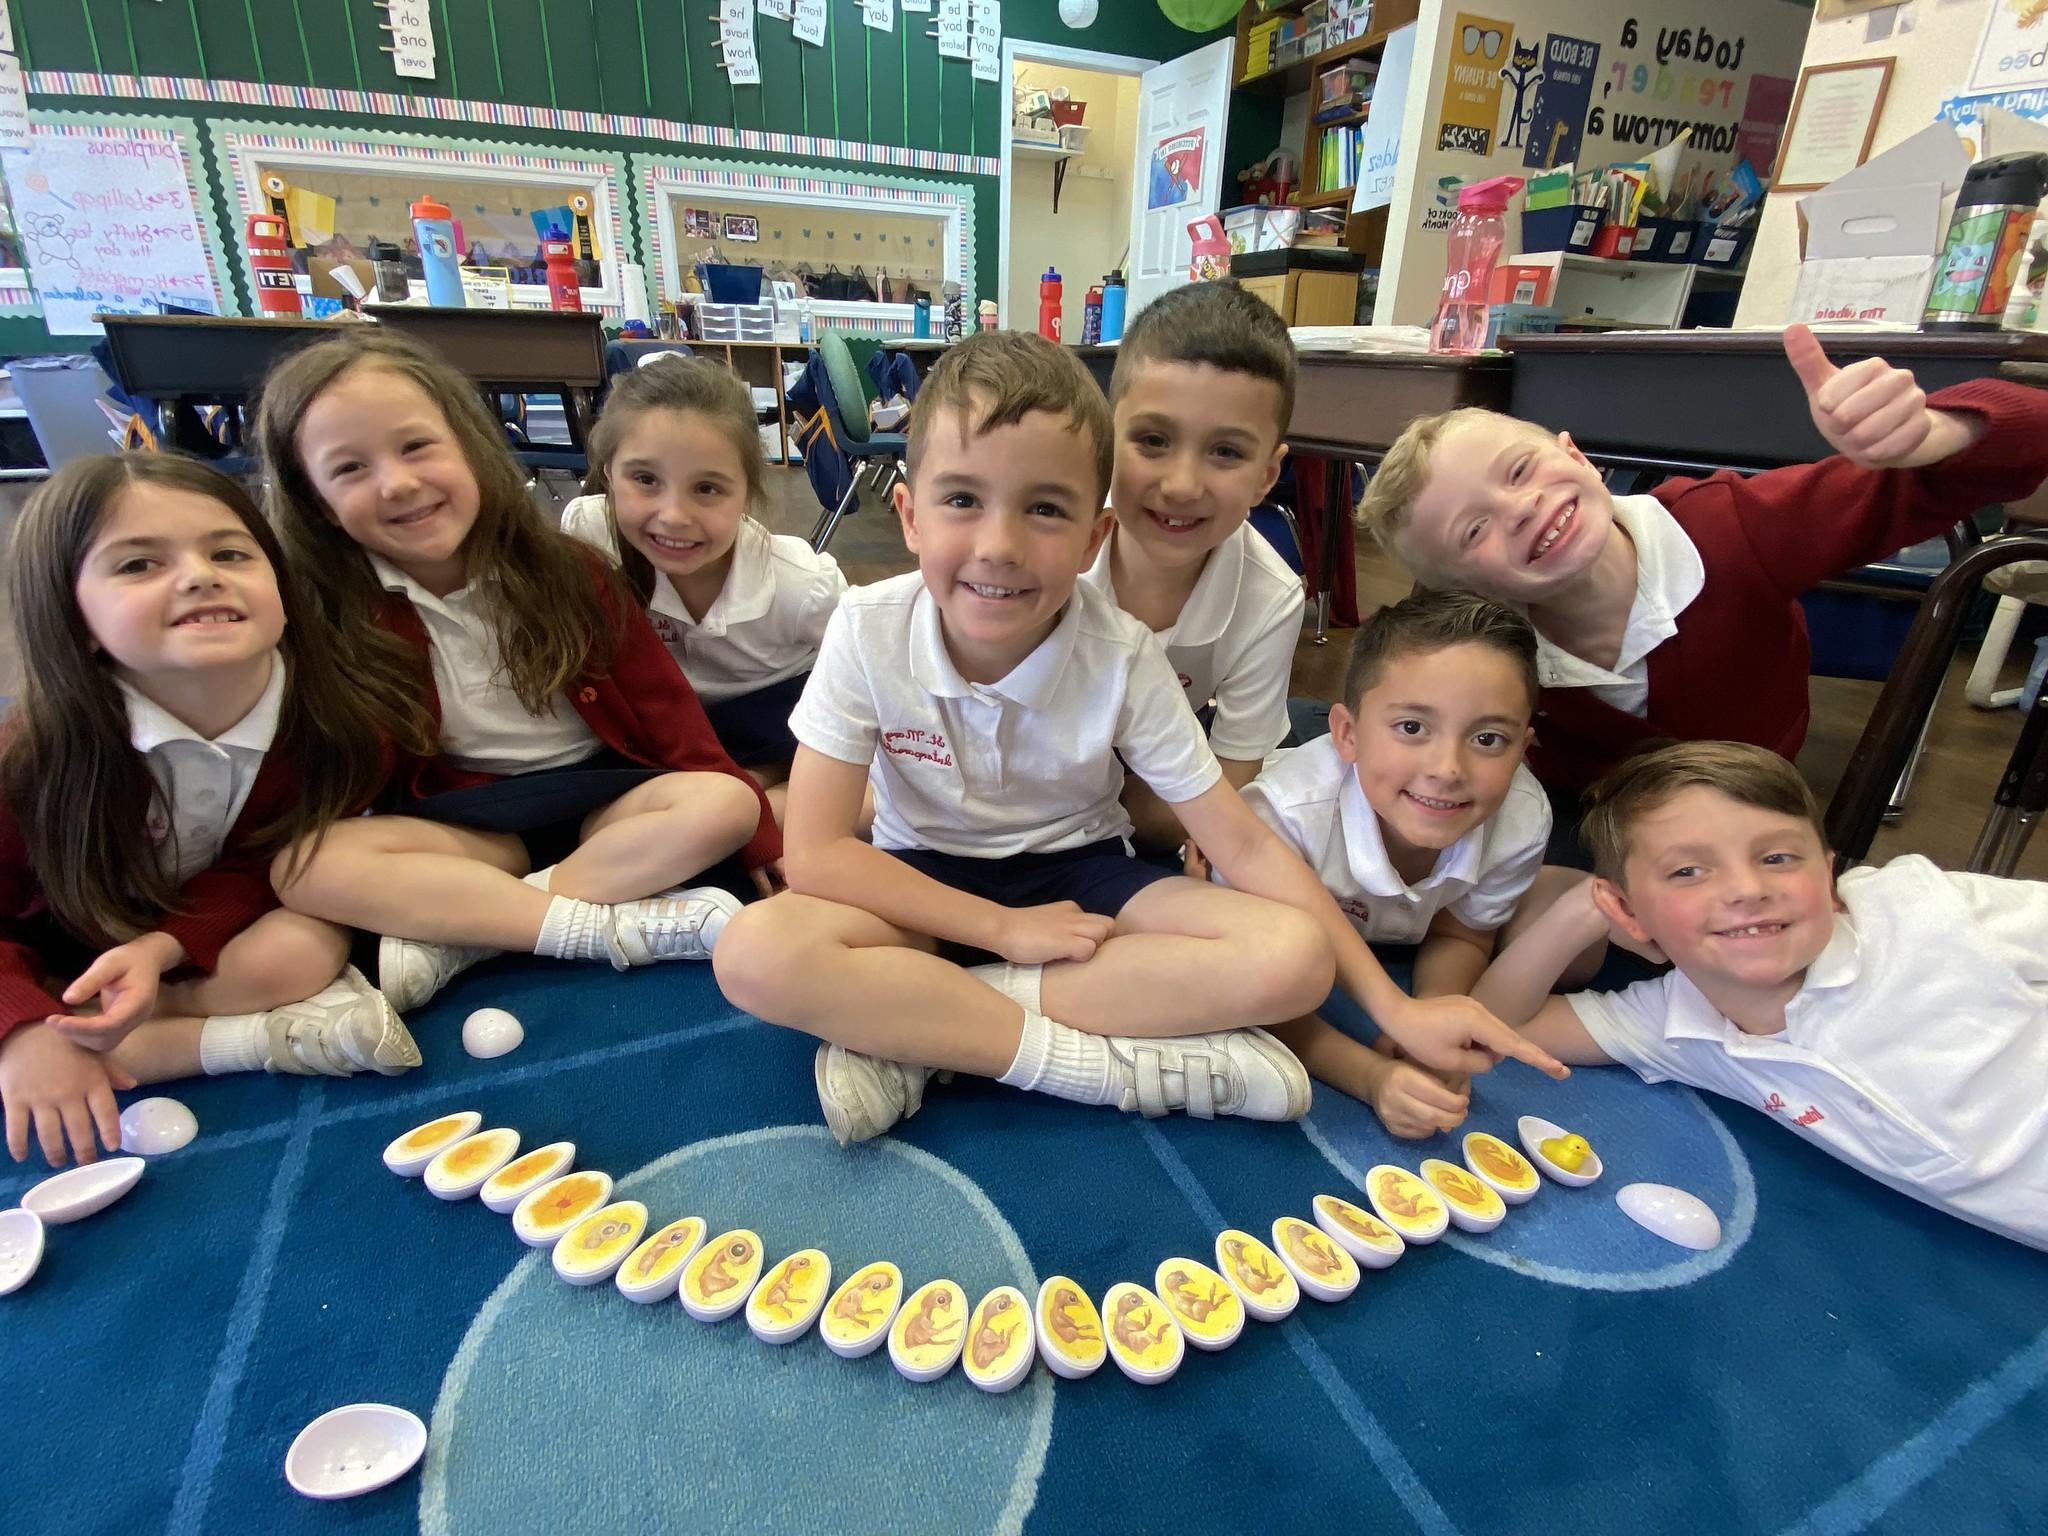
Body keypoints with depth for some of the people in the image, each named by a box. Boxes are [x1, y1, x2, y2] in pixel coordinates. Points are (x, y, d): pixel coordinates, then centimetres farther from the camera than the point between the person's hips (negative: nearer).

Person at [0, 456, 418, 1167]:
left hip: (207, 944, -1)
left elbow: (261, 868, -15)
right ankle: (265, 1037, -19)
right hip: (60, 969, 2)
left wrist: (165, 947, -32)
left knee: (302, 950, -33)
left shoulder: (329, 729, -24)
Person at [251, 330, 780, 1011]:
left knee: (724, 804, -27)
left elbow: (666, 709, -9)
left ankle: (462, 930, -22)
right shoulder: (332, 617, -3)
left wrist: (768, 851, -15)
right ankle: (617, 923, -27)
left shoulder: (565, 570, -6)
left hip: (604, 796, 0)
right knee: (305, 866, -25)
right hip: (465, 826, 1)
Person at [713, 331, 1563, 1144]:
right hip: (926, 882, 0)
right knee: (756, 953, -30)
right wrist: (1005, 928, -20)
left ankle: (904, 1030, -20)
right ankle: (1115, 1057, -22)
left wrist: (1396, 1009, -17)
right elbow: (816, 852, -18)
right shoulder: (868, 629, -19)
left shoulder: (1123, 658, -19)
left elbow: (1245, 845, -14)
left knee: (1293, 960, -22)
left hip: (1081, 873, 1)